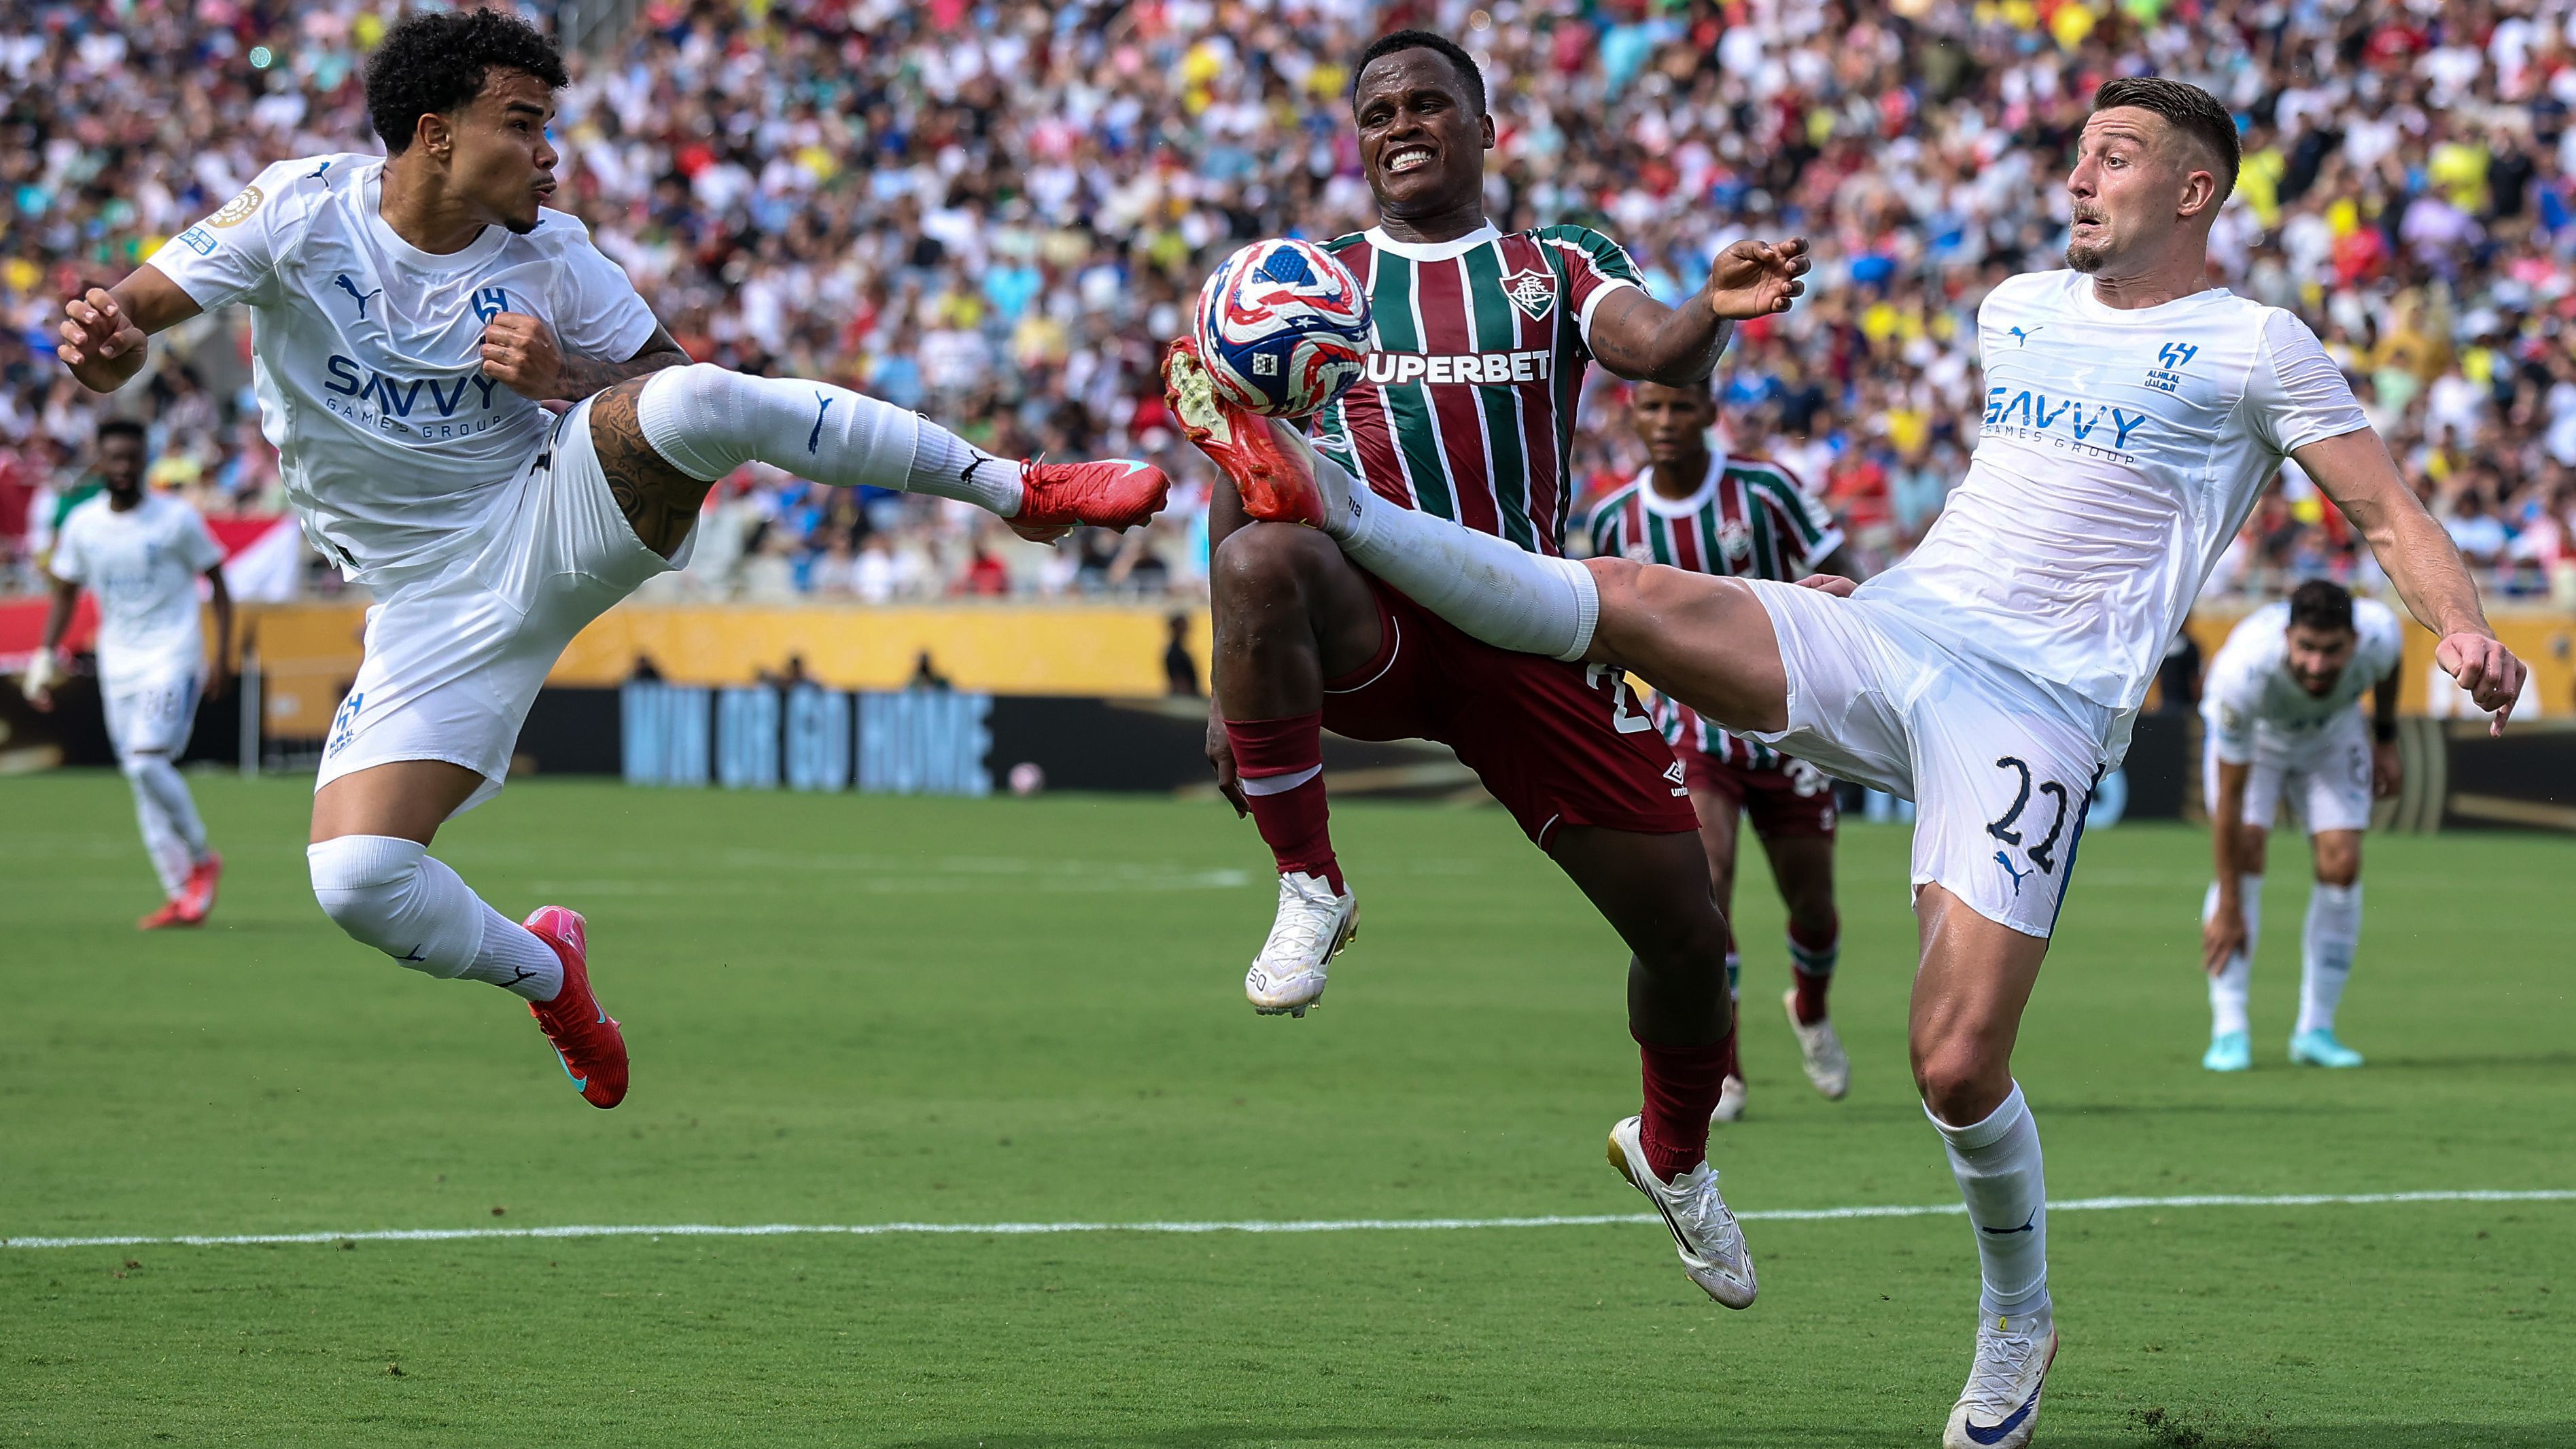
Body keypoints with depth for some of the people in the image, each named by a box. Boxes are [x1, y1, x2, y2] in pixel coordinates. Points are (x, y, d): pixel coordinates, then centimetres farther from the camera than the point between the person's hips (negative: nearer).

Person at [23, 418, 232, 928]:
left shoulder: (177, 519, -6)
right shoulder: (82, 524, 4)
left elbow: (217, 584, 1)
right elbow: (65, 595, 14)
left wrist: (222, 656, -6)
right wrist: (45, 660, 5)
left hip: (173, 656, -5)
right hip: (117, 664, 5)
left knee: (148, 761, -21)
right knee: (141, 777, 2)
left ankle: (202, 860, -1)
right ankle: (179, 895, 7)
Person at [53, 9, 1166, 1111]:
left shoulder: (549, 254, -5)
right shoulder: (302, 210, -9)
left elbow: (669, 384, 4)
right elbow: (149, 299, -12)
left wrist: (568, 381, -18)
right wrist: (108, 337, -37)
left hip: (563, 520, -1)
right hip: (437, 601, 1)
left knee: (696, 396, -32)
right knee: (354, 880, -19)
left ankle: (1020, 490, -20)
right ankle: (542, 971, 13)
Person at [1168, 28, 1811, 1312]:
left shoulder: (1556, 269, 14)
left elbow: (1655, 351, -7)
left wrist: (1715, 311, -33)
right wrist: (1230, 688, 4)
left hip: (1524, 630, 1)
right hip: (1366, 622, -1)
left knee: (1686, 933, -1)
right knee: (1265, 557, -39)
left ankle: (1672, 1155, 31)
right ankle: (1308, 885, -26)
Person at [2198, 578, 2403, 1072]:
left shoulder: (2378, 636, -36)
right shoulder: (2242, 673, -43)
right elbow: (2228, 796, -34)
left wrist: (2386, 740, 6)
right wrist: (2228, 907, -30)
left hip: (2334, 730, 3)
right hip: (2251, 732, -3)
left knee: (2342, 864, -12)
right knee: (2244, 852, -21)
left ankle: (2316, 1031, 0)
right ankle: (2228, 1030, -15)